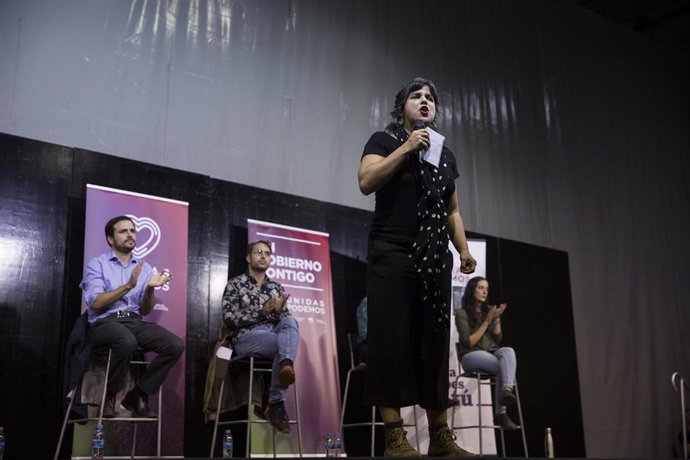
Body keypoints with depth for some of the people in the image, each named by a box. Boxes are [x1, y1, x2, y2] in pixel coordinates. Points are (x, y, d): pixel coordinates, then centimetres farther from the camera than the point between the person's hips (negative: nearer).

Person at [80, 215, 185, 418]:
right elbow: (95, 303, -9)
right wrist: (128, 286, -16)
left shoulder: (144, 268, 16)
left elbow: (145, 311, 11)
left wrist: (150, 289, -9)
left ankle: (137, 394, -6)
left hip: (135, 322, 5)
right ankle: (110, 394, -13)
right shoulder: (97, 264, 5)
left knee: (175, 345, -21)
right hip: (105, 322, -4)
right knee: (127, 341, -39)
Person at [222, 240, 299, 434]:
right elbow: (229, 319, -5)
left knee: (291, 322, -32)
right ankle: (276, 403, -36)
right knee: (288, 344, -34)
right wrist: (262, 311, -14)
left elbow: (287, 321, 15)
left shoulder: (276, 288, 22)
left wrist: (278, 310, -10)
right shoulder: (235, 284, 8)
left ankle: (286, 367, -54)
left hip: (274, 335, 4)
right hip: (246, 337, -4)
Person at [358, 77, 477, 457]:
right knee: (391, 340, -9)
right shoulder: (384, 140, 7)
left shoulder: (445, 154, 22)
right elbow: (366, 181, -10)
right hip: (393, 254, -5)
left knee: (435, 343, 4)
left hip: (435, 258, 5)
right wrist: (407, 147, -10)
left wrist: (463, 248, 10)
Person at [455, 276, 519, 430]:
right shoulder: (462, 313, -3)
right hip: (471, 356, -4)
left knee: (508, 351, -32)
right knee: (505, 365, -32)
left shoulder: (489, 310, 13)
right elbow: (469, 343, -11)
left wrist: (496, 319, -6)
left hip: (492, 354, 4)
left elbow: (498, 339, 9)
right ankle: (501, 413, -34)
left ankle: (507, 391, -52)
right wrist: (487, 322, -13)